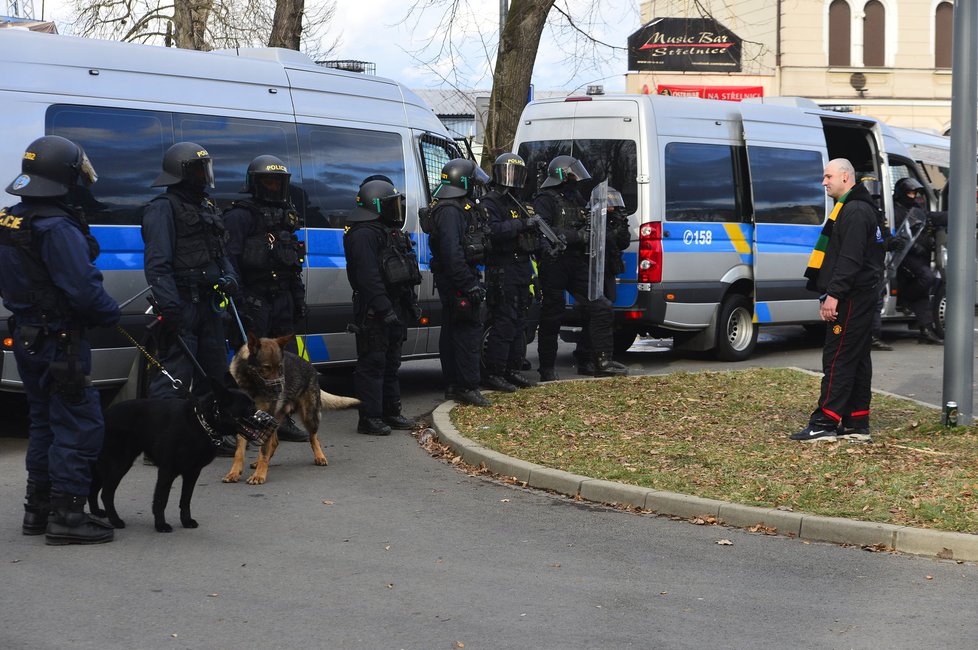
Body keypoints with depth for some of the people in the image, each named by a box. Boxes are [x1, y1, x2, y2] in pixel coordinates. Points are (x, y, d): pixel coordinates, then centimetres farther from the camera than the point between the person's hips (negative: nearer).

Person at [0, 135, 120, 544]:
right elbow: (83, 290, -23)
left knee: (44, 421, 19)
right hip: (60, 341, -9)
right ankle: (66, 515, -4)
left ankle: (38, 510, 24)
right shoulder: (58, 229, -21)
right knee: (79, 424, -4)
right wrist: (111, 314, -7)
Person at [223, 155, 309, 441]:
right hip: (254, 299, -8)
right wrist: (237, 297, -23)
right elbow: (229, 258, -16)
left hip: (282, 299, 8)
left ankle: (281, 420, 18)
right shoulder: (241, 216, -8)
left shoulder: (286, 216, 18)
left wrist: (298, 298, 20)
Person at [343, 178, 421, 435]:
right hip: (374, 312, -10)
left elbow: (405, 274, 25)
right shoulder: (364, 235, -16)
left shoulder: (390, 233, 19)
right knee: (373, 364, -7)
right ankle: (369, 418, -4)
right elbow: (368, 276, -24)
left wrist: (411, 303, 20)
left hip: (393, 309, 10)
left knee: (391, 363, 15)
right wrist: (384, 309, -26)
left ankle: (391, 412, 24)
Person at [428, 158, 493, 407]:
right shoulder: (450, 211, -17)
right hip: (456, 280, -11)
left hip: (458, 280, 11)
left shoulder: (461, 207, 18)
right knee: (469, 330, -10)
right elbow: (451, 251, -25)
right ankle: (468, 387, -9)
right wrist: (469, 284, -25)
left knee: (452, 332, 14)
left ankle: (453, 386, 20)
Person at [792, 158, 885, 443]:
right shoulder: (848, 209, 21)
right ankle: (857, 424, 14)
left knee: (837, 358, -10)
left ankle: (826, 422, -10)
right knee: (857, 360, 10)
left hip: (851, 298, -11)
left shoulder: (856, 211, -14)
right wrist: (829, 295, 22)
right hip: (858, 298, 11)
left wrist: (834, 294, -24)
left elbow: (851, 259, -23)